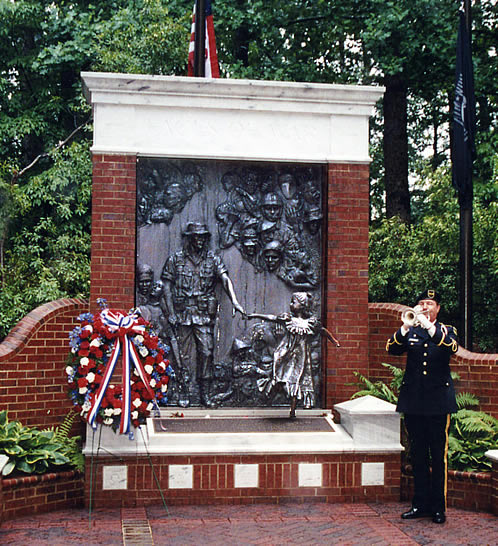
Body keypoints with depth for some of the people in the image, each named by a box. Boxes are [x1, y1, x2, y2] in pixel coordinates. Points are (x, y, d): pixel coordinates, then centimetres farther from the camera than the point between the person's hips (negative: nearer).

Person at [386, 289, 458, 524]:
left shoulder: (446, 331, 7)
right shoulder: (409, 332, 11)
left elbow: (452, 347, -15)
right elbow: (392, 349, -6)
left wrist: (429, 326, -28)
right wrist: (405, 327, -22)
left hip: (438, 400, -2)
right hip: (413, 400, 2)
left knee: (439, 454, -2)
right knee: (418, 454, 8)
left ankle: (438, 507, 5)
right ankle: (420, 504, 16)